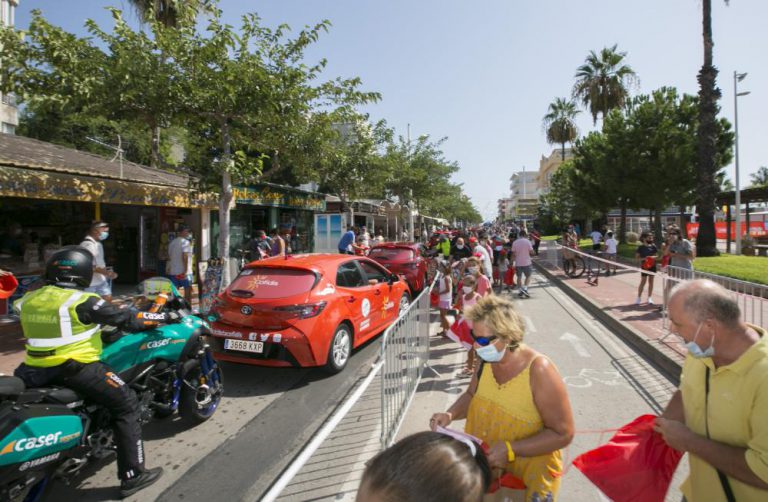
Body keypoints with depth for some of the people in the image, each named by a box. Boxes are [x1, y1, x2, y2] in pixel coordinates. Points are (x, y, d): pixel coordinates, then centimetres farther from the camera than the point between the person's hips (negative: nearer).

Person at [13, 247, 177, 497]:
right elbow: (126, 319, -14)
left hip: (36, 368, 7)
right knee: (126, 405, -1)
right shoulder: (82, 301, -14)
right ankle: (132, 476, -1)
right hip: (76, 367, -7)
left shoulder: (28, 300, 8)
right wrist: (166, 316, -4)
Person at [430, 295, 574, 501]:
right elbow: (471, 396, 10)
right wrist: (450, 414, -9)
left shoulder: (539, 370, -24)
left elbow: (563, 434, -19)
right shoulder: (487, 361, -7)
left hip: (531, 465, -4)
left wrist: (510, 450, -25)